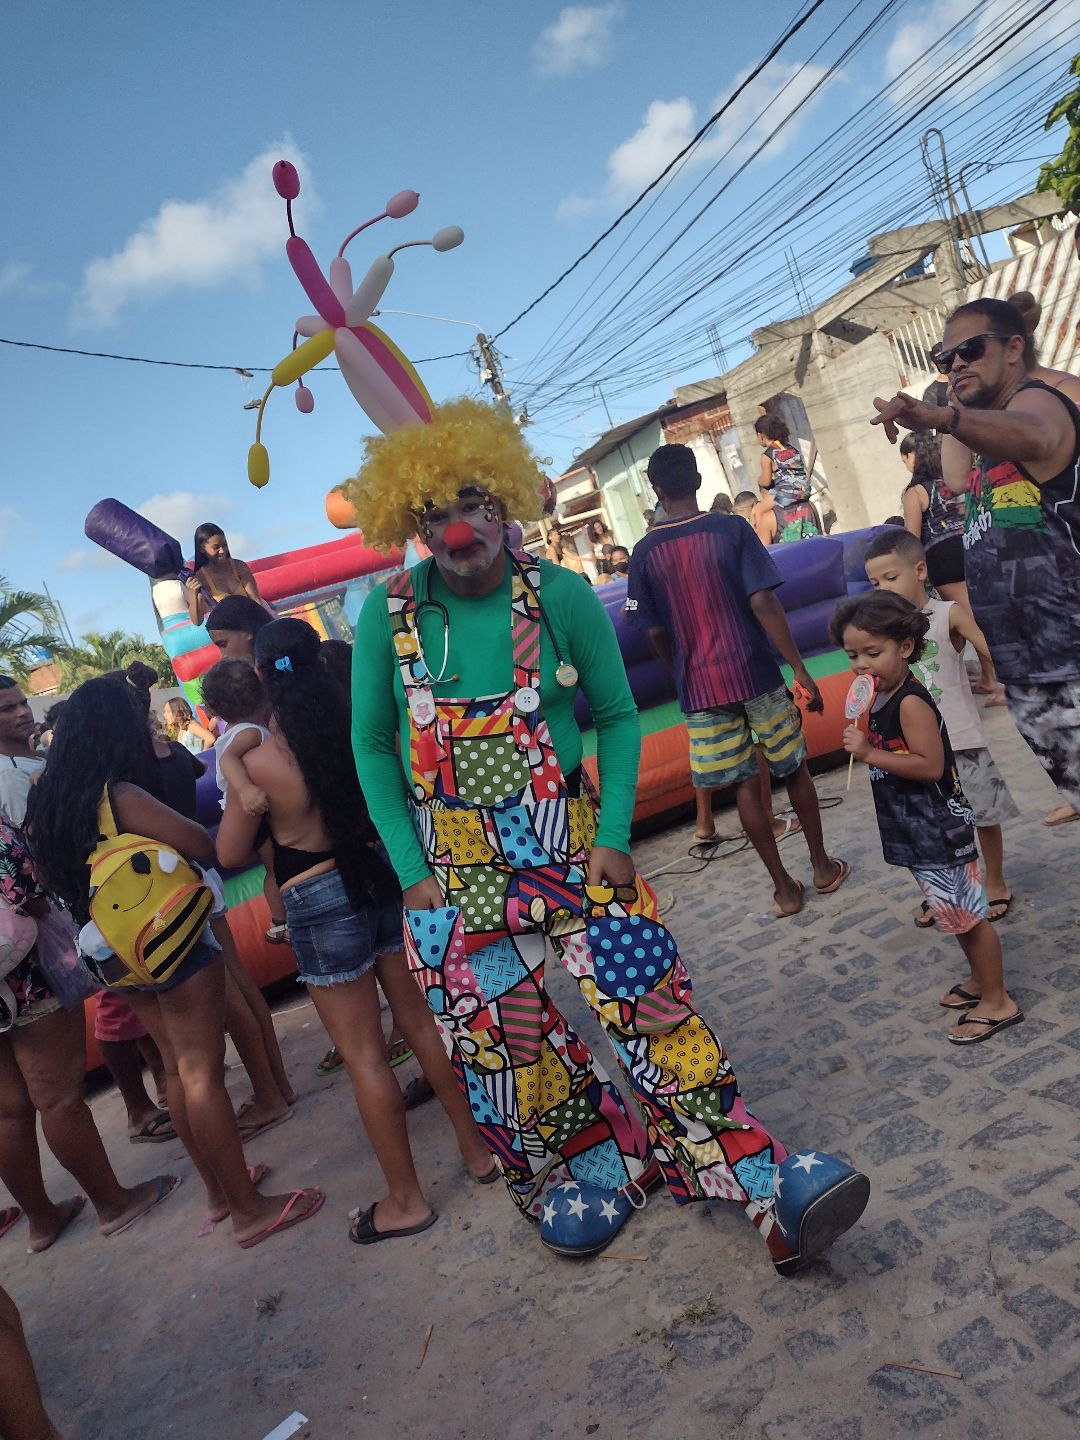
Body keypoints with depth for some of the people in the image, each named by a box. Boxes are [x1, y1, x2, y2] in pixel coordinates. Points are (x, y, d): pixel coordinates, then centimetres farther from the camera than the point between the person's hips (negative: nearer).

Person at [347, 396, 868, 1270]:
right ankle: (583, 1173, 35)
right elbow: (371, 745, 1)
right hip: (453, 867, 2)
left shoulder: (560, 596, -9)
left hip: (569, 843, -1)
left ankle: (760, 1184, 5)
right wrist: (411, 868, -5)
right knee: (504, 1039, 11)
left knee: (652, 1000, -6)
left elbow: (617, 717, -1)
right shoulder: (389, 616, -7)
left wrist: (613, 838, -10)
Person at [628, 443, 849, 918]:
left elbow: (656, 632, 0)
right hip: (756, 674, -1)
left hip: (700, 687, 1)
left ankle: (784, 887, 16)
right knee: (794, 770, 16)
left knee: (744, 786, 9)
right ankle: (823, 867, 28)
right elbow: (763, 602, -13)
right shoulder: (731, 529, -6)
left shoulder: (644, 553, -1)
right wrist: (801, 671, -9)